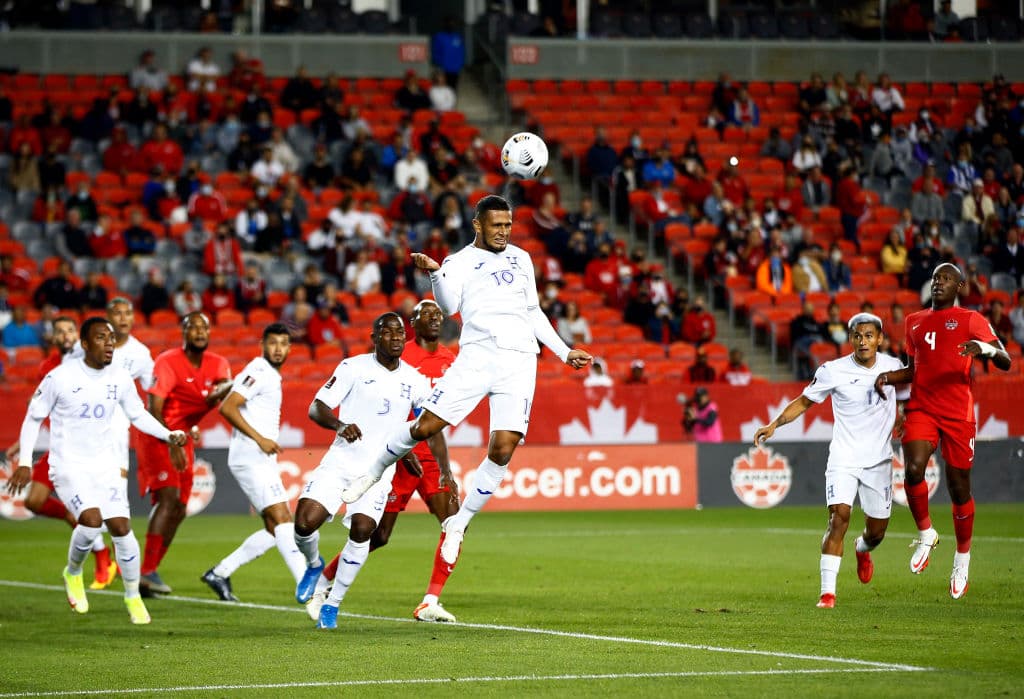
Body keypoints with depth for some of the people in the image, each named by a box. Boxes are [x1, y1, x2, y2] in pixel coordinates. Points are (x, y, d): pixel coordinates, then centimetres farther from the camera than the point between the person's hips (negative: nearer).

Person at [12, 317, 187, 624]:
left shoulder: (120, 378, 1)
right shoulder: (60, 377, -11)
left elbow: (138, 415, 14)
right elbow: (33, 418, -1)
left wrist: (169, 435, -1)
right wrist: (24, 462, -6)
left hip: (104, 464, 4)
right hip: (68, 466, -4)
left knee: (121, 527, -4)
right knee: (92, 521, -24)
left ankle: (133, 596, 14)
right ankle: (73, 573, 5)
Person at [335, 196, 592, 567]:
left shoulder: (521, 258, 20)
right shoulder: (460, 262, 7)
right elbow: (449, 306, -12)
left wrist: (565, 352, 27)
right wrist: (434, 272, -29)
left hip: (520, 362, 3)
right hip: (476, 356, -3)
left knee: (503, 449, -11)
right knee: (424, 427, -12)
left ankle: (459, 523, 6)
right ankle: (373, 474, 17)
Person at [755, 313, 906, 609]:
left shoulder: (893, 366, 1)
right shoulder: (832, 371, -8)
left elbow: (904, 400, 17)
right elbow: (804, 401, 2)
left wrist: (902, 418, -4)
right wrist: (774, 425, -10)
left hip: (879, 459, 3)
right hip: (843, 458, -3)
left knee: (877, 531, 9)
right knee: (839, 518, -21)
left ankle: (863, 550, 48)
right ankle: (828, 592, -18)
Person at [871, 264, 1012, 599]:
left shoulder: (971, 320, 1)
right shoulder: (915, 321, 17)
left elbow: (1005, 362, -7)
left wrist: (986, 348, -28)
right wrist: (889, 376, 8)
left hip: (958, 414, -3)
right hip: (921, 407, 3)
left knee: (959, 489, 2)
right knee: (913, 469, -23)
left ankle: (962, 557, 23)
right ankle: (925, 534, 1)